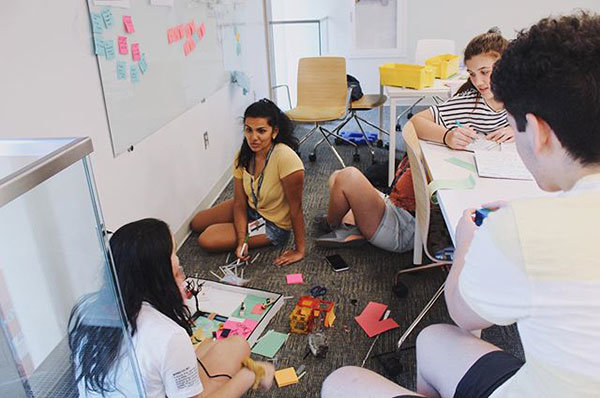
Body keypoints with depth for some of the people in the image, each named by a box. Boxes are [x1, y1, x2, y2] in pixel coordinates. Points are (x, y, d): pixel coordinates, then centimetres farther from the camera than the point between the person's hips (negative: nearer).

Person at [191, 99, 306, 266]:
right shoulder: (243, 156, -13)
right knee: (196, 224, 15)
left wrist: (300, 250, -24)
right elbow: (240, 203, -9)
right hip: (250, 208, 7)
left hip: (274, 224, -6)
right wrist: (242, 241, -20)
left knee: (207, 240, -13)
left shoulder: (285, 157, -35)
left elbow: (295, 208, -29)